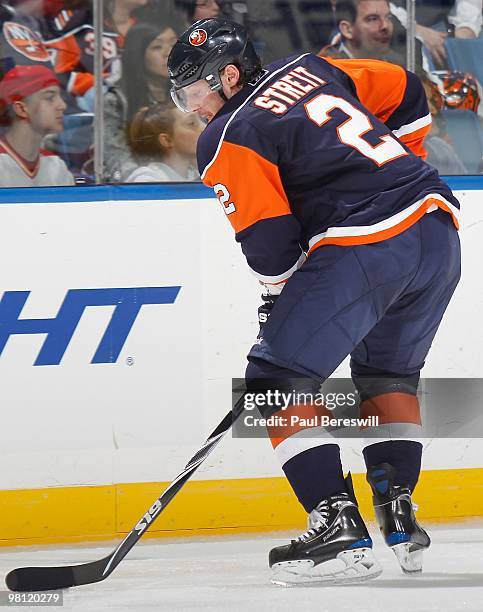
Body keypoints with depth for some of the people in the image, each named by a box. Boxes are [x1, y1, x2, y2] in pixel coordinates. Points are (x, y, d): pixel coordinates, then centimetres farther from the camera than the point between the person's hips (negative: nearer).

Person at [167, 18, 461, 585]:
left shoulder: (226, 139, -1)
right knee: (387, 371, 27)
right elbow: (405, 90, 27)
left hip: (363, 251, -8)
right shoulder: (308, 68, 20)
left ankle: (339, 530, -8)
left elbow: (269, 237, -6)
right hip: (438, 234, 8)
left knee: (278, 379, 1)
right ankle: (399, 520, 22)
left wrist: (278, 298, 12)